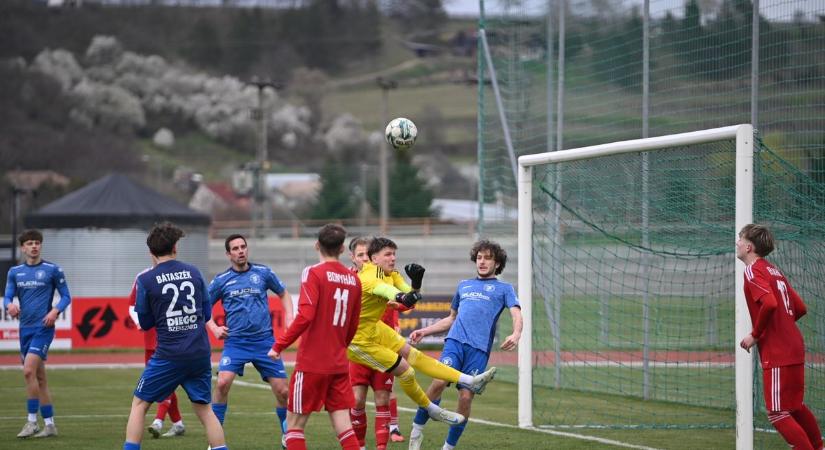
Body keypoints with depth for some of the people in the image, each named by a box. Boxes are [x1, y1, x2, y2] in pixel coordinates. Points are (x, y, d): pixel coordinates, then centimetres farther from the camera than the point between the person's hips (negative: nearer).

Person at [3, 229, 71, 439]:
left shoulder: (52, 270, -1)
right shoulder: (14, 272, 11)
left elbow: (66, 296, 3)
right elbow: (7, 297, 6)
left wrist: (55, 311, -16)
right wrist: (10, 305, -18)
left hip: (43, 327, -5)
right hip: (25, 328, 5)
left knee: (29, 370, -19)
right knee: (39, 377, 9)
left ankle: (32, 421, -14)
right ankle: (49, 424, 15)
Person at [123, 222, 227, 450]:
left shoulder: (146, 280, -4)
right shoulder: (193, 272, 5)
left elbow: (145, 323, 4)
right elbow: (207, 313, 12)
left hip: (169, 354, -3)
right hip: (200, 353, 3)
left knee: (139, 404, 10)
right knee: (204, 409, 14)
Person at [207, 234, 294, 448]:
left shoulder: (263, 273, 3)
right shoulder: (221, 280, 2)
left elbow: (283, 294, 17)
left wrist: (289, 318, 3)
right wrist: (214, 328, -3)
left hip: (264, 340, 1)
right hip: (235, 342, -1)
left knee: (282, 391, 0)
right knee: (223, 383, -22)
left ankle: (287, 437, 23)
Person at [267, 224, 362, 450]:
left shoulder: (314, 273, -9)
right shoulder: (353, 279, 8)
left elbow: (305, 316, -20)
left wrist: (279, 346, -13)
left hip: (312, 364, -5)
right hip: (339, 364, 5)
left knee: (294, 424, 4)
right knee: (343, 427, 5)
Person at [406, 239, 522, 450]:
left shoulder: (504, 288, 15)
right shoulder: (463, 286, 27)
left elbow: (516, 315, 0)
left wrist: (516, 334, -22)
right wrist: (425, 331, 25)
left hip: (479, 348, -2)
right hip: (455, 341, 2)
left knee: (466, 397, -8)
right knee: (439, 381, -22)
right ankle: (416, 431, -9)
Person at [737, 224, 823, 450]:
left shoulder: (753, 270, -10)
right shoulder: (774, 270, 17)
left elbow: (769, 304, -26)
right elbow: (800, 308, 16)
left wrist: (755, 335, -15)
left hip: (777, 354, -9)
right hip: (794, 348, 9)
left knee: (778, 414, -6)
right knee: (795, 407, 23)